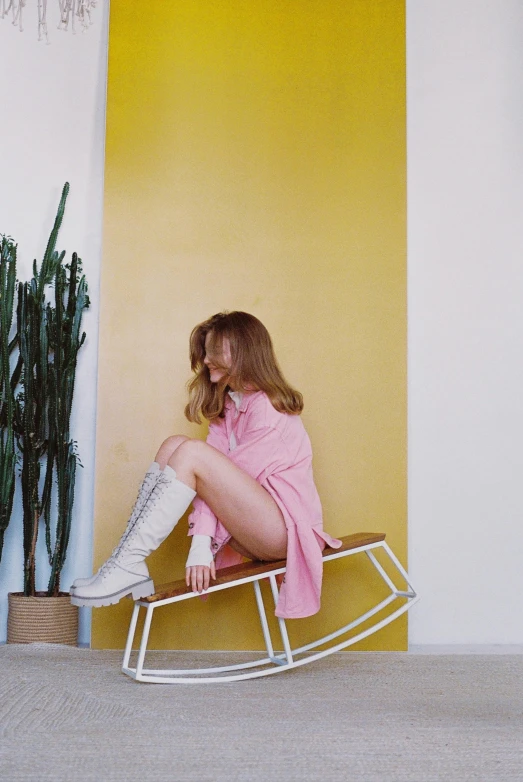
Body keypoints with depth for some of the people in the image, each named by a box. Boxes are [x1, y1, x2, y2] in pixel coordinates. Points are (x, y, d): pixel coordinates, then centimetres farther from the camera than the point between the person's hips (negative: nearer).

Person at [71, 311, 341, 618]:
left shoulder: (269, 408, -13)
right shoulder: (227, 405, 12)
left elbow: (231, 476, -18)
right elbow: (217, 483, -1)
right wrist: (202, 544, -13)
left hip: (282, 527, -8)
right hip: (249, 522, 8)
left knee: (191, 453, -23)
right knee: (174, 445, -6)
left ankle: (128, 567, -24)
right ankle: (126, 558, -15)